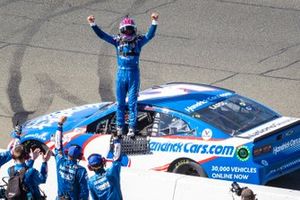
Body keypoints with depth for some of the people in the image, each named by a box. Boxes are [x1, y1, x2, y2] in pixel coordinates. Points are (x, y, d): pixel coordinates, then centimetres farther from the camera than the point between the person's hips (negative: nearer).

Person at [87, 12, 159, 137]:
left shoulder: (138, 41, 1)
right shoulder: (118, 41, 4)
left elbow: (150, 35, -10)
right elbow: (101, 35, 3)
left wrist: (154, 22, -23)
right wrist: (93, 24, -6)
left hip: (133, 74, -2)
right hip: (121, 73, 2)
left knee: (132, 102, 0)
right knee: (120, 103, 7)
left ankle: (132, 128, 5)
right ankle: (120, 127, 14)